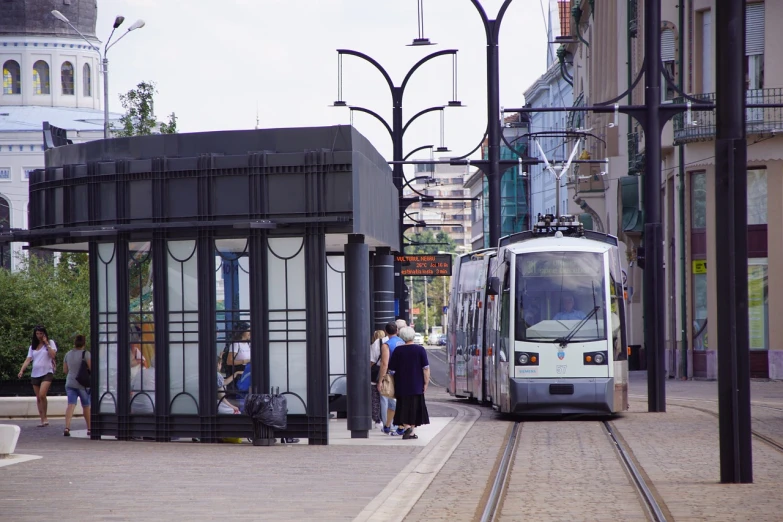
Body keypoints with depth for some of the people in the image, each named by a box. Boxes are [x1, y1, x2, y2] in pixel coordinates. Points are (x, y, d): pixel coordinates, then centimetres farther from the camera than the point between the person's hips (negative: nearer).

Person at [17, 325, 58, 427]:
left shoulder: (50, 343, 4)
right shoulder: (33, 346, 14)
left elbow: (53, 355, -11)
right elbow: (28, 359, 7)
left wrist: (46, 343, -9)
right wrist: (22, 370, -7)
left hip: (47, 373, -5)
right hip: (35, 374, 5)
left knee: (42, 395, -23)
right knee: (38, 398, 6)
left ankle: (45, 418, -13)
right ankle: (43, 420, 13)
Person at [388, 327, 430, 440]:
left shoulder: (398, 350, -4)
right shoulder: (420, 349, -6)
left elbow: (391, 368, 0)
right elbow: (426, 368, -8)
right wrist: (426, 383, -3)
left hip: (401, 385, 0)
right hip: (416, 386, 0)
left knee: (404, 406, 5)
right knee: (414, 407, 9)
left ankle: (406, 427, -16)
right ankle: (411, 432, 12)